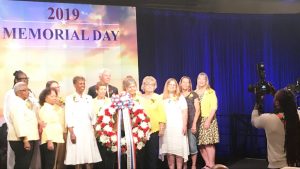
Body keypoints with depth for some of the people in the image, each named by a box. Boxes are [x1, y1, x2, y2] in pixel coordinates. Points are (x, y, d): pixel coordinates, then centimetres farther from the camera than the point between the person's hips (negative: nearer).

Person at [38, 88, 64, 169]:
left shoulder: (53, 109, 20)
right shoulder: (45, 109, -8)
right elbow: (46, 126, -19)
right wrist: (49, 140, -24)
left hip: (53, 139, 9)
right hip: (49, 140, -9)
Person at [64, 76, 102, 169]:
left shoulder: (89, 98, 13)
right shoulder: (70, 98, 1)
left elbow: (93, 115, 13)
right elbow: (68, 117, -5)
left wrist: (94, 130, 5)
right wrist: (71, 133, -13)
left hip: (88, 130, 4)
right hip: (76, 130, -3)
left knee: (89, 157, 1)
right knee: (77, 157, -3)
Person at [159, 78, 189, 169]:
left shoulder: (180, 97, 9)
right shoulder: (162, 98, 10)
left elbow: (185, 112, 4)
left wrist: (184, 125, -5)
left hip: (178, 126, -1)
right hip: (166, 127, 1)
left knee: (179, 149, -4)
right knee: (169, 149, -1)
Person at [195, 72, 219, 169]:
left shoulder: (211, 92, -1)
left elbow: (214, 107, -7)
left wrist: (208, 120, -15)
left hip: (208, 120, -4)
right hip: (197, 121, 4)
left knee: (209, 144, -8)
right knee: (201, 145, 4)